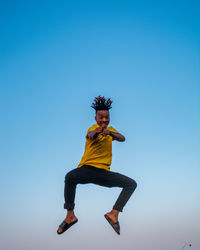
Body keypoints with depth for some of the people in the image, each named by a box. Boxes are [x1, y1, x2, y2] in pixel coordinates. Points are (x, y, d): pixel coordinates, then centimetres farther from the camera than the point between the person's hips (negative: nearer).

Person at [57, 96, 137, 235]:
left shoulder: (111, 130, 14)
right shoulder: (93, 128, 3)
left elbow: (122, 138, -9)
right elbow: (91, 135, -23)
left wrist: (110, 133, -32)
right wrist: (97, 132, -49)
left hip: (104, 172, 4)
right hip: (87, 169, -4)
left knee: (131, 184, -8)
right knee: (70, 176, -34)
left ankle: (114, 213, -9)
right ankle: (70, 215, -18)